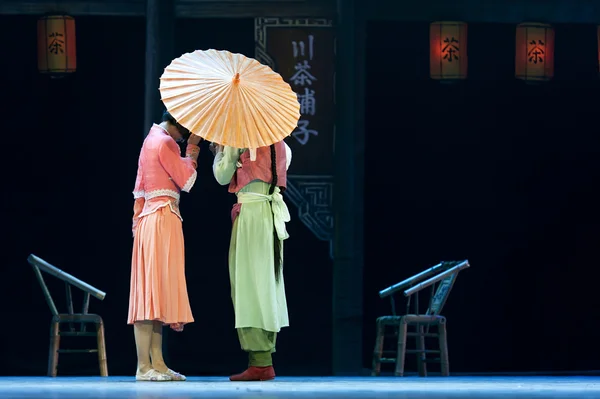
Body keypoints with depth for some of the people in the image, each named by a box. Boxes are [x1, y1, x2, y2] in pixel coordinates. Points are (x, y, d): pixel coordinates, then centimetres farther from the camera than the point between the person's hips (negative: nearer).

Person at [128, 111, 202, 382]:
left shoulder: (151, 140, 20)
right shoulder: (166, 142, -9)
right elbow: (186, 181, -8)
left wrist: (137, 222, 21)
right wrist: (192, 149, 1)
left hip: (149, 216, 10)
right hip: (163, 217, -10)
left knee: (154, 291, 6)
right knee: (155, 289, -12)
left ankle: (156, 364, 4)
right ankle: (144, 367, -15)